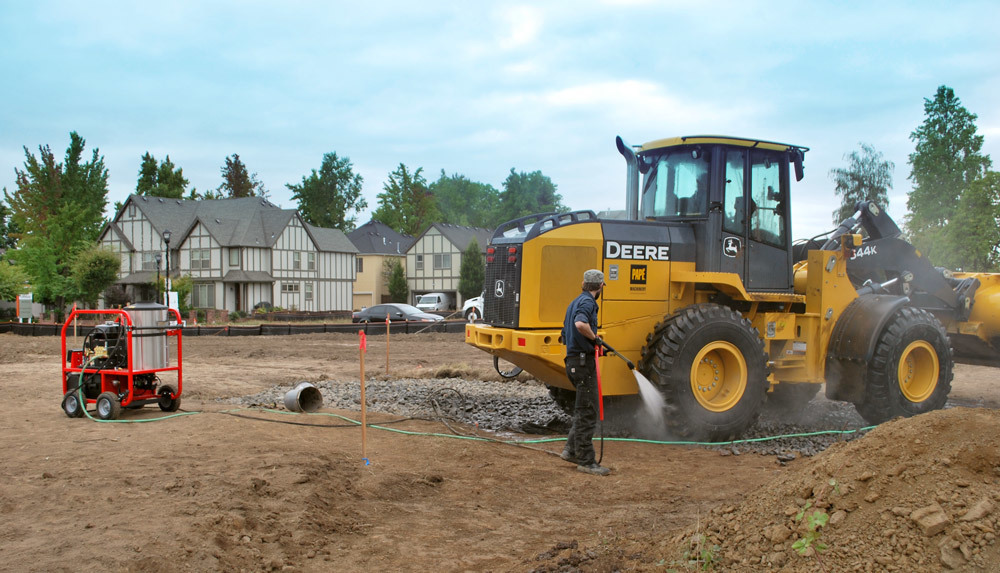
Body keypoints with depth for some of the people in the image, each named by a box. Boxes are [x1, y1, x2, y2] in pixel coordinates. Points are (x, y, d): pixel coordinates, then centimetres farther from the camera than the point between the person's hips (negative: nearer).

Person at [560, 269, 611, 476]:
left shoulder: (575, 302, 17)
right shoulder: (588, 302, -13)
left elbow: (567, 332, 28)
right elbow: (581, 324, -35)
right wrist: (594, 338, -17)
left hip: (573, 360, 10)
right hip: (583, 361, -10)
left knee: (583, 409, 19)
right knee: (587, 412, -4)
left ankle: (571, 450, 23)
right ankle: (586, 461, 1)